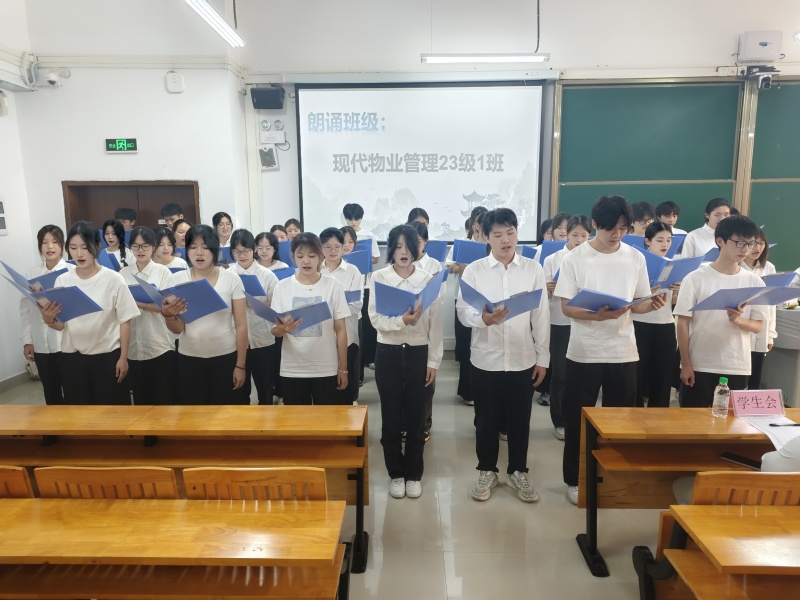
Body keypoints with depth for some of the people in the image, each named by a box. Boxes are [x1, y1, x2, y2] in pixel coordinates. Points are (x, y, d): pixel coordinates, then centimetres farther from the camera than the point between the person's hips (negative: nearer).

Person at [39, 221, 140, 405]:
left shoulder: (114, 279, -10)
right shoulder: (62, 280, 0)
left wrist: (123, 358, -5)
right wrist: (48, 320, -19)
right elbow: (60, 325, 3)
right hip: (72, 357, 3)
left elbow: (125, 321, -5)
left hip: (108, 356, -3)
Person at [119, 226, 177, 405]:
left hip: (160, 345, -3)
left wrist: (136, 303, -22)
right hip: (133, 345, 3)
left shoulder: (163, 272, 0)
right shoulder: (123, 273, 8)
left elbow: (165, 306, -10)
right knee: (140, 397, 13)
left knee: (163, 398, 3)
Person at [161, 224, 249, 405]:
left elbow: (241, 325, -2)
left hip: (226, 357, -1)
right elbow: (177, 329, -3)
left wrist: (240, 365, -3)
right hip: (189, 359, 2)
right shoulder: (177, 279, -1)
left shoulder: (231, 279, -5)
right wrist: (168, 315, -24)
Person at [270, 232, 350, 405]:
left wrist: (343, 369, -1)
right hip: (291, 370, 1)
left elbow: (340, 329, 0)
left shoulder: (333, 286, -3)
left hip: (326, 369, -1)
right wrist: (282, 329, -23)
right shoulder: (282, 287, 0)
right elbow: (274, 331, 1)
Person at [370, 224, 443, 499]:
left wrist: (433, 361, -2)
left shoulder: (428, 279, 0)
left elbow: (435, 324, 1)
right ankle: (396, 474, 26)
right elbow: (375, 319, -10)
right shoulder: (378, 277, -2)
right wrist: (401, 321, -28)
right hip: (388, 353, 0)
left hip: (418, 353, 0)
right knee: (391, 417, 8)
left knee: (416, 417, 9)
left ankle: (413, 474, 26)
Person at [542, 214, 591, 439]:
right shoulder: (552, 260, 0)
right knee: (559, 374, 5)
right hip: (560, 324, -1)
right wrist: (548, 290, -23)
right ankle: (559, 422, 19)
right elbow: (544, 295, 0)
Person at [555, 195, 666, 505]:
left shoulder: (636, 258, 3)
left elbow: (637, 305, 8)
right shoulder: (575, 258, -7)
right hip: (584, 352, -3)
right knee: (577, 419, 7)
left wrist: (652, 305, -15)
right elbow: (566, 307, -9)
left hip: (623, 351, 3)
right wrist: (598, 315, -25)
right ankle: (574, 480, 24)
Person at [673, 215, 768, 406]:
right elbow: (683, 322, -5)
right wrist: (686, 364, -8)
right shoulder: (696, 278, -7)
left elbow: (758, 326, 6)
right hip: (699, 367, -3)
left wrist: (738, 320, -17)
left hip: (737, 368, 3)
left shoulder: (755, 282, 3)